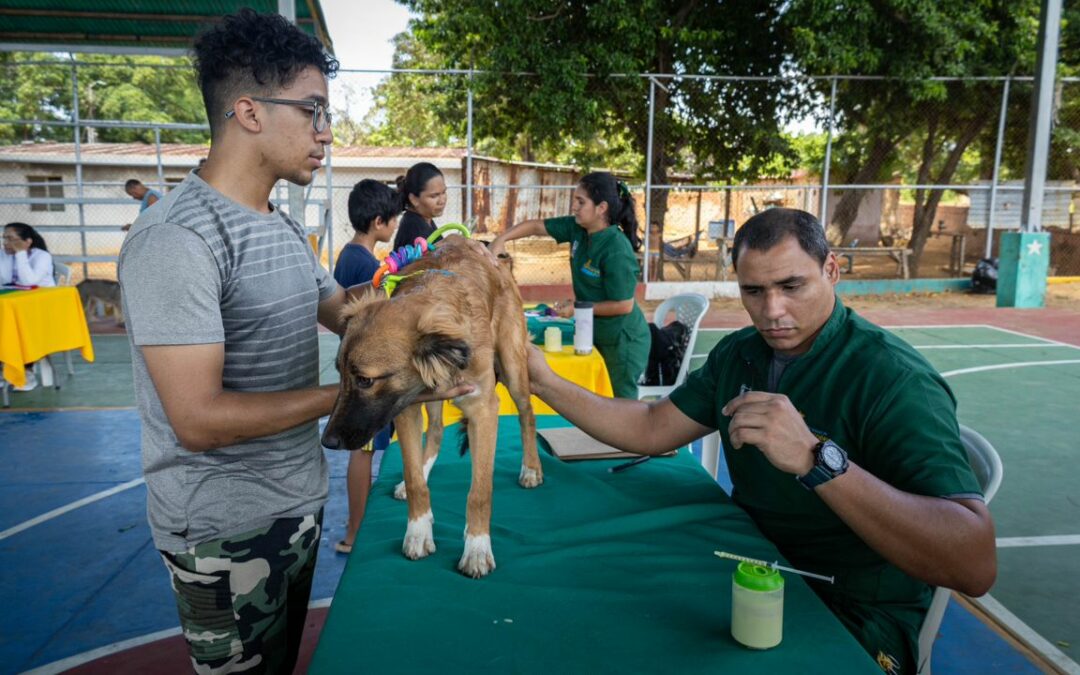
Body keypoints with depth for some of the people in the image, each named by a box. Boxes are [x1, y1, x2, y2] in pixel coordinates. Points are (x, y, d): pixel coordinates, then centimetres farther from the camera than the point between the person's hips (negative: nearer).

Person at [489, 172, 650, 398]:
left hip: (623, 340, -8)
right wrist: (501, 239, -14)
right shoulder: (577, 228, -5)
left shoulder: (616, 251, -27)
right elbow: (536, 226, 2)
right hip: (594, 334, 8)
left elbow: (624, 305, -24)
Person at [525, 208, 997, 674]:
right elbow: (651, 431, 5)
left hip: (852, 618, -6)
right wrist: (546, 383, -3)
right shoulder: (738, 354, 1)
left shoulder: (894, 378, -22)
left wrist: (816, 459, -43)